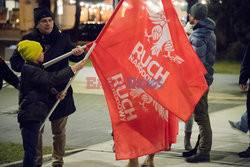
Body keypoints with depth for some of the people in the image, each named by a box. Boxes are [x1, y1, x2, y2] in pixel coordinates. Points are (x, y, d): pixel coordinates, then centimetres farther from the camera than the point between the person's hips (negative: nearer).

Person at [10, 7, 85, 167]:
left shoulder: (62, 38, 5)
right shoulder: (28, 40, 3)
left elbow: (75, 57, -3)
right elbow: (15, 62, 2)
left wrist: (78, 52, -26)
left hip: (59, 91, 0)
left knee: (59, 130, 8)